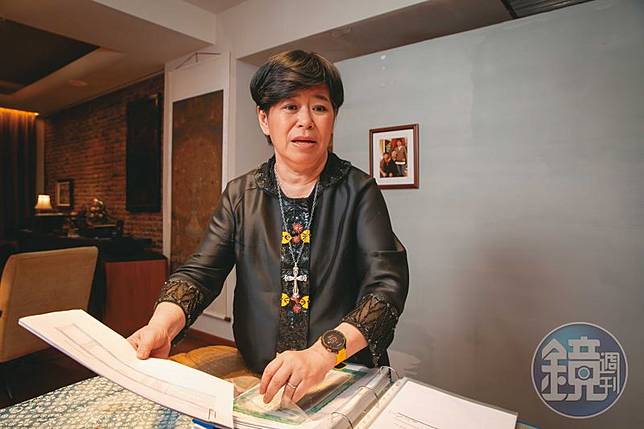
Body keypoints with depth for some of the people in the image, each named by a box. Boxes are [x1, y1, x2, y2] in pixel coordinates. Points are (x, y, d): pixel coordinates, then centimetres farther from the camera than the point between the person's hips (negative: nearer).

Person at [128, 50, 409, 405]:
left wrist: (323, 353, -29)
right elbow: (199, 272, 0)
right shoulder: (240, 195, 5)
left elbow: (387, 285, -13)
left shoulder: (359, 191, -4)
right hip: (257, 382, 2)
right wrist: (161, 325, -21)